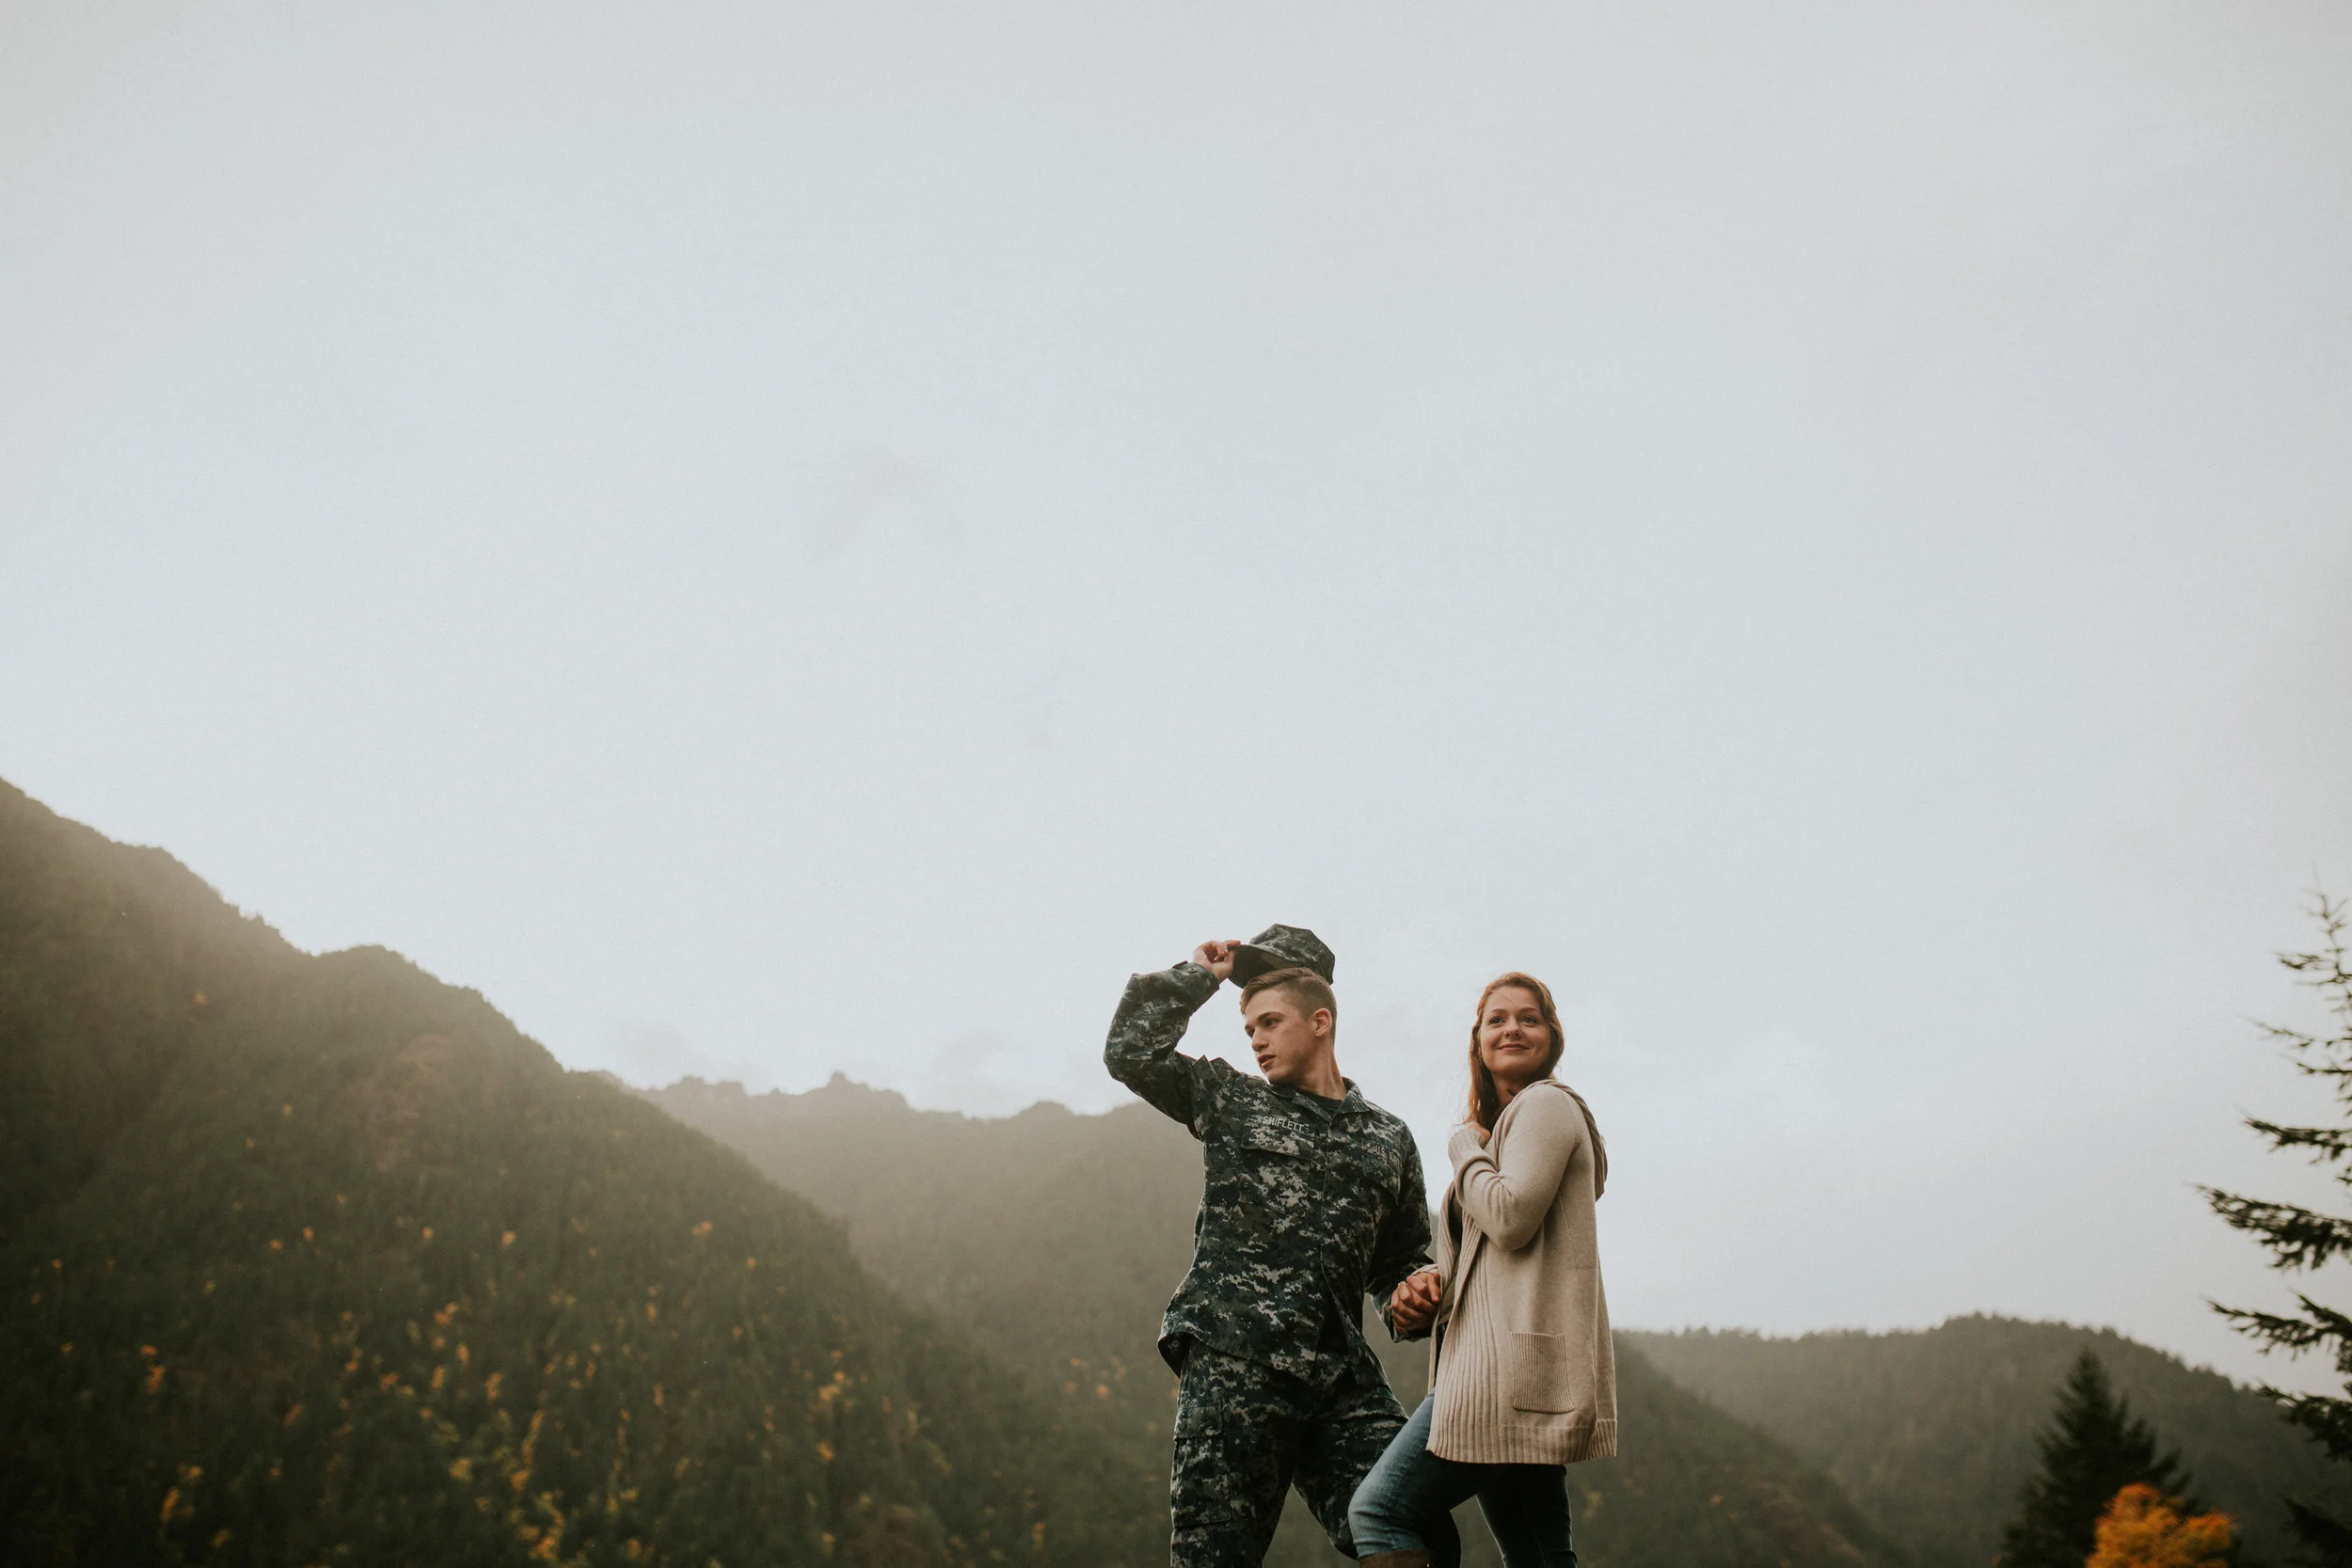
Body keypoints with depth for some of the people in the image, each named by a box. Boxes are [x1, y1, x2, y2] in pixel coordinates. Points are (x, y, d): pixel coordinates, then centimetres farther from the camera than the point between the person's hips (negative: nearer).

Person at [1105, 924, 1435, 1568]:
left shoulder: (1388, 1139, 19)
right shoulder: (1229, 1099, 14)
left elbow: (1402, 1260, 26)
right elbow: (1131, 1050, 3)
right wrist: (1201, 975, 10)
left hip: (1343, 1380, 2)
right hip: (1231, 1368, -2)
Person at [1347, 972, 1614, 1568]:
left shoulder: (1545, 1104, -3)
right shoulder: (1501, 1122, 26)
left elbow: (1512, 1218, -17)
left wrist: (1465, 1148, 0)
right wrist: (1432, 1283, 5)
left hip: (1517, 1363, -10)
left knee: (1379, 1511, -14)